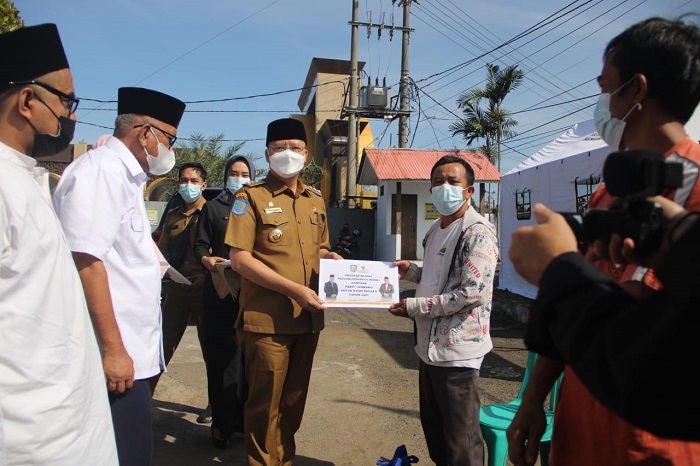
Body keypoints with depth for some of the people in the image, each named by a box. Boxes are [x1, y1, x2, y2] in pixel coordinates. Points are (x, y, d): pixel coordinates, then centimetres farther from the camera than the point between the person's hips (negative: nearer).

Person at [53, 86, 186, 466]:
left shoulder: (125, 176, 17)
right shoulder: (101, 170, -14)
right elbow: (86, 260, -22)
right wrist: (113, 349, -22)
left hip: (130, 350, 10)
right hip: (115, 356, -10)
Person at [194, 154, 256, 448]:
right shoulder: (213, 208, 10)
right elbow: (200, 245, 6)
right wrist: (206, 259, -14)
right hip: (221, 290, -1)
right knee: (223, 356, 0)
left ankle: (247, 418, 16)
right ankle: (222, 423, 11)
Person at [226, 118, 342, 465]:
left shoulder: (315, 200, 13)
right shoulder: (251, 197, -5)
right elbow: (239, 258, -13)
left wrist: (328, 256, 0)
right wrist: (293, 289, -20)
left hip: (308, 319, 6)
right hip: (266, 320, -6)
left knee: (294, 400, 19)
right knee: (266, 403, 7)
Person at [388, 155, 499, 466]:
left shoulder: (478, 233, -14)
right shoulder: (435, 230, 13)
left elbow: (472, 294, -22)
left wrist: (414, 307, -16)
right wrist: (410, 271, 6)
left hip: (457, 351, -9)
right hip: (429, 345, 9)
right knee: (433, 430, 21)